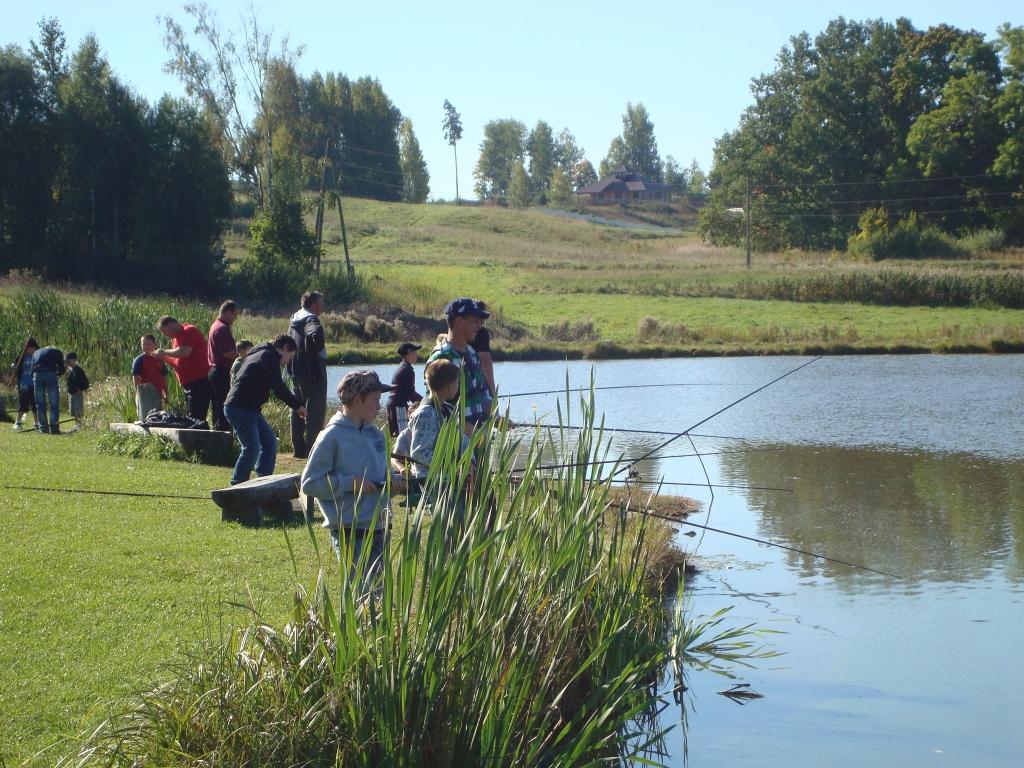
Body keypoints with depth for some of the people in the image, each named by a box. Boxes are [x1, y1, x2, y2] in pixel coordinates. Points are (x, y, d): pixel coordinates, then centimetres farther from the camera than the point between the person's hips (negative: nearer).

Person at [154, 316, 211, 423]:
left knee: (196, 418, -13)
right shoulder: (178, 337, 20)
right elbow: (178, 362, 24)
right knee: (192, 419, 9)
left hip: (198, 381, -10)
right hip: (188, 384, 10)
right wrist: (164, 358, 7)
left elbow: (185, 352, -26)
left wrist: (164, 352, -13)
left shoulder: (189, 331, -10)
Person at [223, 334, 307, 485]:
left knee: (270, 442, 13)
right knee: (252, 448, -13)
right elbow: (279, 388, -17)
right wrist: (298, 405, -10)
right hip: (239, 409, -11)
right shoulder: (269, 357, -9)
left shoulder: (260, 354, 23)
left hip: (248, 409, 11)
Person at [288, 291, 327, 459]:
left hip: (297, 371, 9)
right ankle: (311, 449, -6)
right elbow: (316, 334, -38)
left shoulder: (294, 320, 13)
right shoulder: (311, 320, -16)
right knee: (316, 412, -4)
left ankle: (299, 449, 19)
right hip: (313, 372, -9)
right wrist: (319, 348, -18)